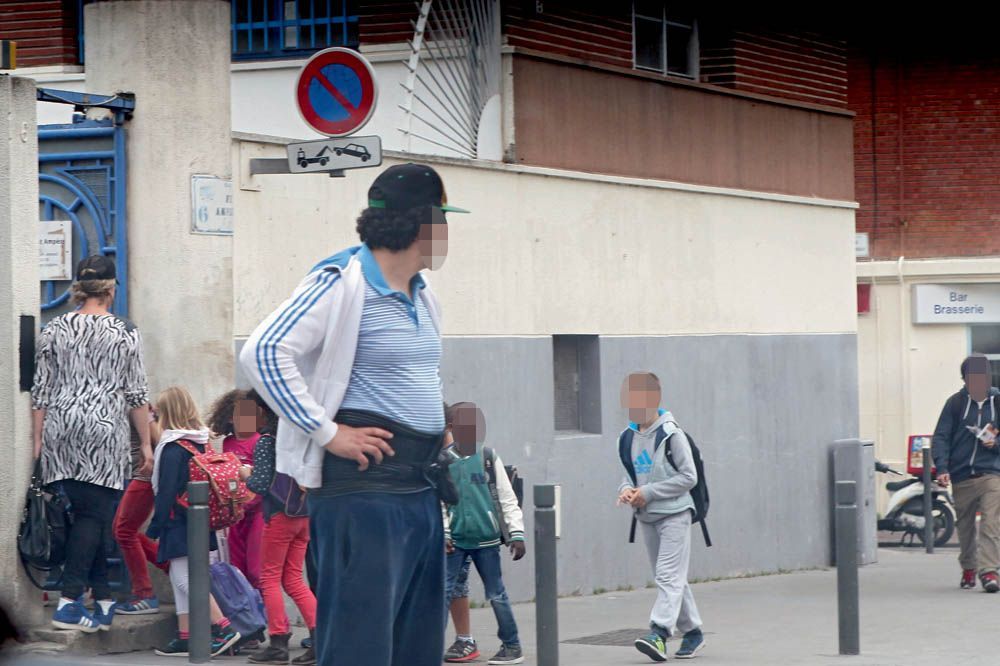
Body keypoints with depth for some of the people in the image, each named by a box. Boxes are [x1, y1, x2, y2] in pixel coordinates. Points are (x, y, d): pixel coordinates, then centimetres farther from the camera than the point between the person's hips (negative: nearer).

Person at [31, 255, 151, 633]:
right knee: (94, 516, -2)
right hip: (104, 432, -3)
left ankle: (103, 599, 16)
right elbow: (136, 394, 0)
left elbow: (41, 390, 7)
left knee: (88, 513, 11)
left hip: (61, 430, 3)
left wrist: (38, 440, 12)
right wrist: (146, 444, 6)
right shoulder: (125, 333, 0)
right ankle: (69, 602, -13)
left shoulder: (54, 331, 7)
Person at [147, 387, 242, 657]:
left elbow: (167, 491, -17)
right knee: (181, 578, 13)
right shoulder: (201, 442, 11)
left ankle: (223, 628, -14)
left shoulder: (173, 448, -15)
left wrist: (156, 526, -11)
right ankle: (184, 637, 14)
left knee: (184, 578, -8)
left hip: (178, 523, -9)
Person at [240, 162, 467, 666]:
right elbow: (262, 352, -20)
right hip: (364, 479, -9)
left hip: (422, 485, 9)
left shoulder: (422, 296, 17)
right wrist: (327, 432, -19)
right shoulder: (342, 283, -11)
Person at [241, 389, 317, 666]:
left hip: (279, 516, -7)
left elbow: (261, 484, -15)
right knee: (293, 578, 12)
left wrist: (246, 475, 6)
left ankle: (278, 643, 3)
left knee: (269, 578, 4)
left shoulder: (266, 441, -11)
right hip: (304, 515, 7)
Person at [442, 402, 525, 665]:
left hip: (486, 541, -1)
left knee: (496, 595, 5)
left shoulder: (489, 459, 1)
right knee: (442, 591, -6)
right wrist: (443, 533, -8)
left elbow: (508, 500, 1)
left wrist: (516, 534, -4)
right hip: (455, 541, 1)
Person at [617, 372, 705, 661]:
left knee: (669, 575, -15)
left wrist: (649, 492, -17)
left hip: (673, 513, -7)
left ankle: (659, 632, -26)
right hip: (646, 517, 7)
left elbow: (689, 476, -13)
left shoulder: (671, 433, -12)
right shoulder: (628, 438, 7)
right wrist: (626, 489, -8)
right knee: (672, 578, 12)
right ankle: (692, 631, 21)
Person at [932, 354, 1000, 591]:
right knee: (965, 526, 12)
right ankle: (968, 568, 30)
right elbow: (941, 437, 1)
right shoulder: (956, 403, 4)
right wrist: (941, 467, -11)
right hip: (961, 475, 1)